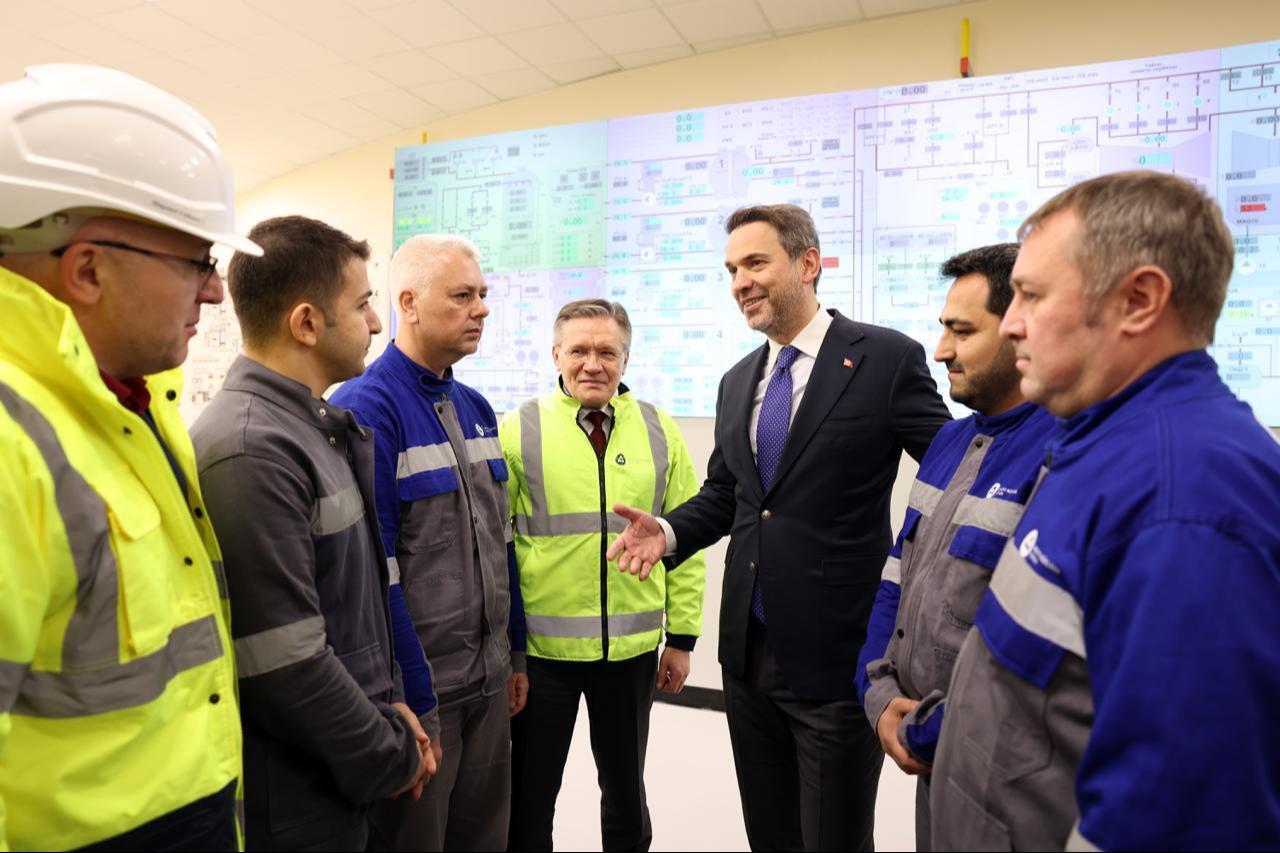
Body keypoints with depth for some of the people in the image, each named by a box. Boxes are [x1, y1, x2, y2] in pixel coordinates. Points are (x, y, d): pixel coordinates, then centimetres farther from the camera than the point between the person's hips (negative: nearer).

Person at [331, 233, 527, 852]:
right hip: (420, 687, -7)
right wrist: (415, 702, -16)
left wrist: (516, 655, 13)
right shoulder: (364, 408, -16)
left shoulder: (477, 409, 7)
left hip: (491, 683, 7)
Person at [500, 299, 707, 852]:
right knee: (531, 791, 16)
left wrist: (682, 636, 3)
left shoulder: (659, 432, 1)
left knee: (625, 786, 22)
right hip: (540, 646, -2)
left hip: (633, 647, 2)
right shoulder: (519, 430, -6)